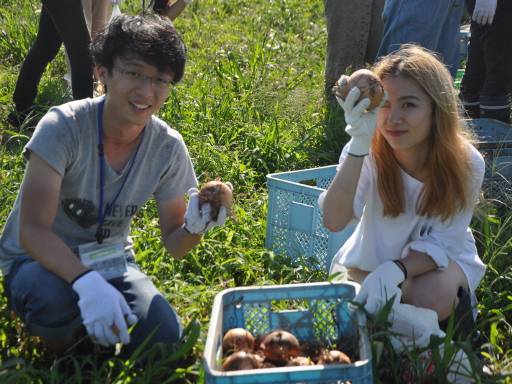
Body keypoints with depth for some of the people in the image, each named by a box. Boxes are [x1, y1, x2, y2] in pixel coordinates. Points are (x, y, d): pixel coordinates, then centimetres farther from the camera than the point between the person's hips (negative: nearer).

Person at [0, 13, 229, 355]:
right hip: (40, 261, -3)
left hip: (110, 262, 4)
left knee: (165, 337, -22)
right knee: (53, 297, -38)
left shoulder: (168, 148, -12)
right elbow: (32, 230, -31)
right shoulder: (63, 128, -25)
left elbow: (174, 245, -4)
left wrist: (194, 227, -29)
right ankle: (60, 353, -3)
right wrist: (87, 282, -48)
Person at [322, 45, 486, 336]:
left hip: (439, 258, -1)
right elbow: (334, 222, -39)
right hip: (372, 256, 2)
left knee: (431, 297, -32)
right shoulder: (368, 151, -24)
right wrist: (358, 146, -50)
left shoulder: (466, 164, -24)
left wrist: (396, 270, -40)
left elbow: (440, 243, -19)